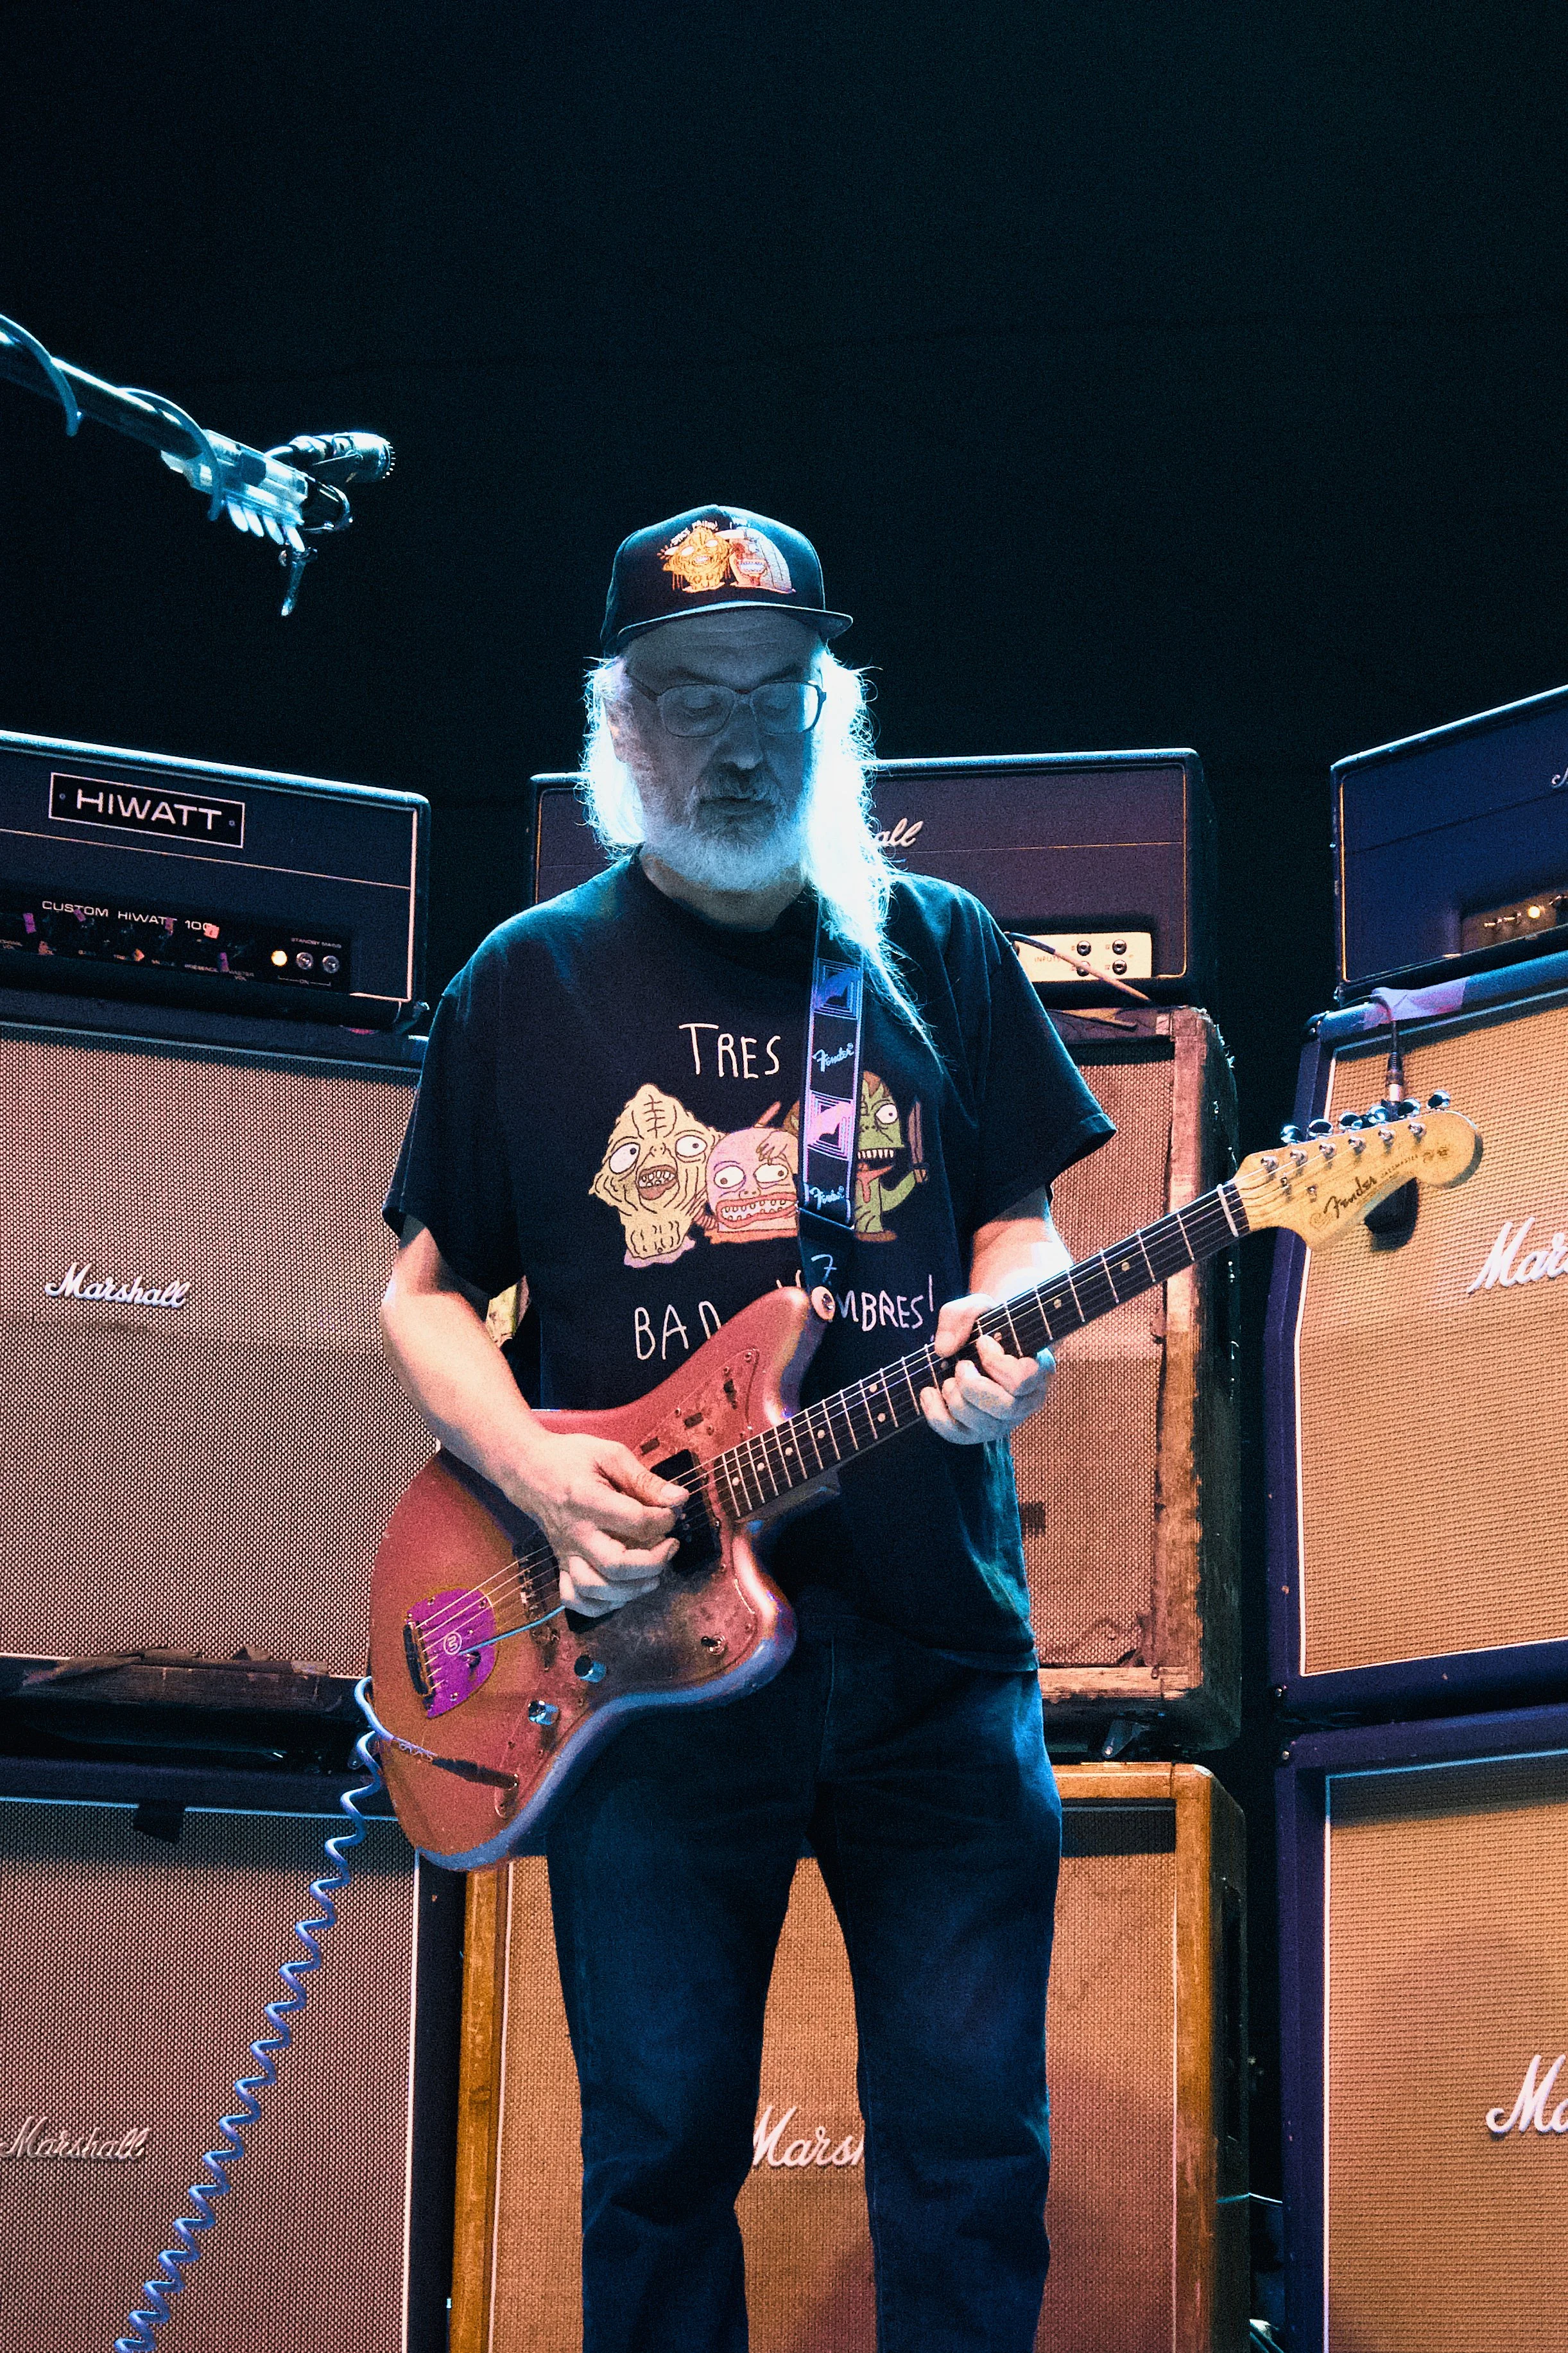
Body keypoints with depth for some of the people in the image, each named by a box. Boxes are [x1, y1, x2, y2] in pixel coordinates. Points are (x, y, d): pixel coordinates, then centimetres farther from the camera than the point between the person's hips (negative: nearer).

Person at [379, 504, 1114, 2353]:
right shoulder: (529, 985, 6)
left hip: (937, 1643, 1)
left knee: (972, 2145, 1)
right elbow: (427, 1293, 10)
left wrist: (1002, 1327, -10)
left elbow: (1021, 1213, 13)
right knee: (662, 2147, 3)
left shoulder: (939, 950, 9)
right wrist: (531, 1467, -8)